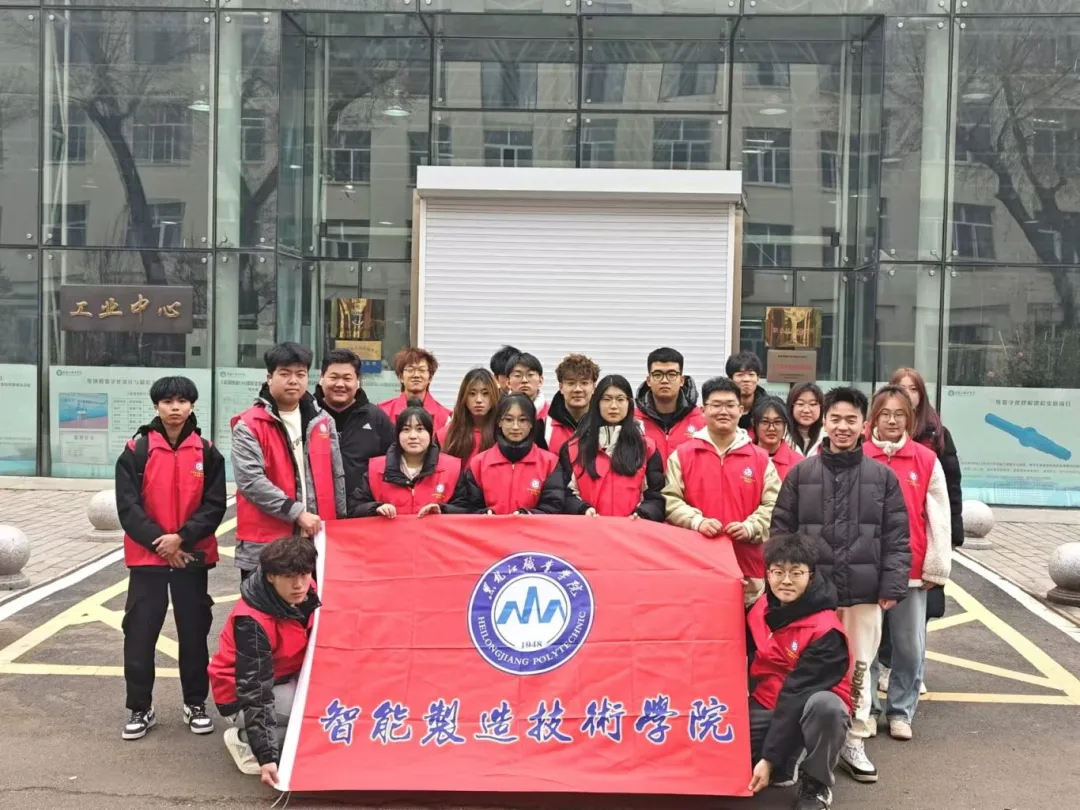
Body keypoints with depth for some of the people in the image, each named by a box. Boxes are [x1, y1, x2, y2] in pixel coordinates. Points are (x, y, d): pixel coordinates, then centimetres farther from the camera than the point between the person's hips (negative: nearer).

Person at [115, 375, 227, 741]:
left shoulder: (208, 453, 2)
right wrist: (159, 541, -15)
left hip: (192, 556, 1)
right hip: (146, 556, -1)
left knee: (194, 631, 8)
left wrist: (182, 538, -17)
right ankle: (140, 709, 15)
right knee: (139, 633, 1)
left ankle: (196, 703, 23)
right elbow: (127, 507, -6)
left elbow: (215, 505, -4)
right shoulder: (136, 451, -1)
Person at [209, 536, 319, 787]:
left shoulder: (305, 595, -12)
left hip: (286, 679, 7)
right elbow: (255, 693, -34)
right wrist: (266, 755, -38)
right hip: (242, 697, -7)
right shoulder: (251, 622, -31)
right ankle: (245, 741, -10)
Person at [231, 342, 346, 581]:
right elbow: (251, 481, -16)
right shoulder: (249, 425, -6)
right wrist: (297, 513, -19)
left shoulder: (322, 421, 10)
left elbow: (336, 477, 14)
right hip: (265, 545, -4)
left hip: (317, 540, 5)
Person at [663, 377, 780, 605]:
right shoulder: (682, 455, 7)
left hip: (747, 567, 1)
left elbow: (773, 505, 6)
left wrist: (750, 528, -12)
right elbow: (670, 500, 1)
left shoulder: (761, 458, 10)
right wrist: (697, 521, -15)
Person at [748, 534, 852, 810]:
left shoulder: (825, 630, -21)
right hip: (766, 707, 5)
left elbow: (798, 692, -24)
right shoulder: (760, 610, -2)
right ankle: (785, 768, 13)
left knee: (824, 705, -39)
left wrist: (769, 757, -24)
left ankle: (816, 783, -11)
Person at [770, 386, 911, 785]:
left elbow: (897, 539, 3)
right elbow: (781, 531, 3)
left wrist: (892, 586, -3)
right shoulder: (800, 473, 2)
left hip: (864, 593, 1)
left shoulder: (883, 476, 3)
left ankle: (853, 742, 24)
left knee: (859, 668, 10)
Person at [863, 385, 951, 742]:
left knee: (910, 645, 7)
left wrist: (936, 567, -1)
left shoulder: (926, 460, 1)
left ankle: (901, 711, 22)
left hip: (911, 569, 1)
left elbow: (939, 518, 2)